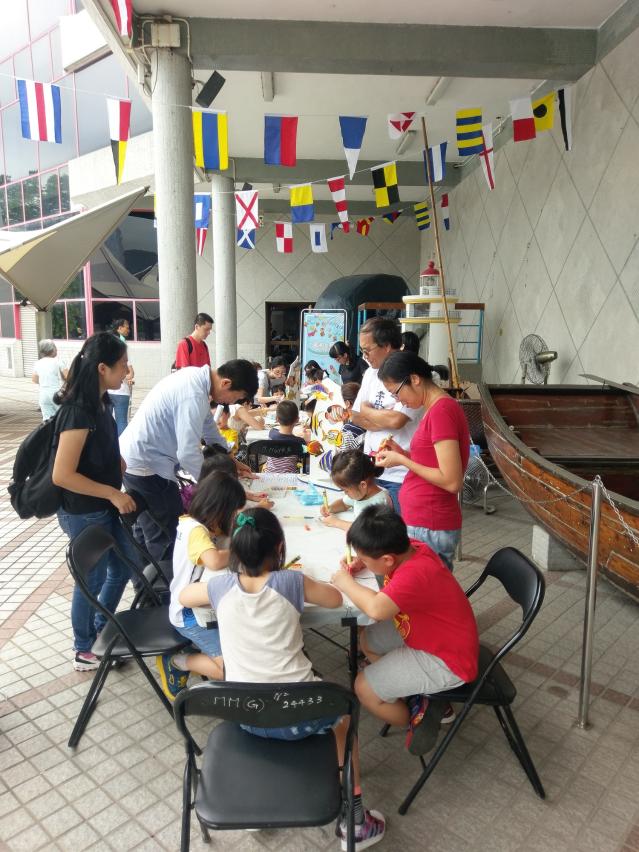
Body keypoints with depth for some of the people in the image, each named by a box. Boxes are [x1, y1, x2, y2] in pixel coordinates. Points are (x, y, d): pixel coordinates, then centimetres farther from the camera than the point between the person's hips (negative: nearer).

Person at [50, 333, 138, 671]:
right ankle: (83, 650, 33)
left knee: (125, 565, 20)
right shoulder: (78, 412, -26)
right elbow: (62, 475, -28)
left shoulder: (102, 403, 2)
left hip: (105, 507, 9)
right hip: (83, 513, -9)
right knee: (93, 579, 9)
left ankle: (100, 629, 41)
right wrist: (114, 494, -21)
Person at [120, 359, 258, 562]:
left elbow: (208, 426, 15)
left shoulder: (196, 377, 2)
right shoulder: (194, 395, -28)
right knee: (165, 537, 0)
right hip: (146, 465, -10)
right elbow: (188, 453, -28)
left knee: (147, 527, 24)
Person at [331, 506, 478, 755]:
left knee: (364, 688, -9)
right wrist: (360, 563, -7)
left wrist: (346, 582, -30)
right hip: (428, 634, 10)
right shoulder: (410, 547, -10)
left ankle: (415, 721, 17)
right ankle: (419, 697, 16)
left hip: (448, 662, -9)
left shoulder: (414, 575, -36)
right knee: (368, 640, 19)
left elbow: (376, 608, -50)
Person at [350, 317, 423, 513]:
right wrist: (385, 420, -9)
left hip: (400, 476, -7)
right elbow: (355, 418, 10)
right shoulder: (371, 373, 10)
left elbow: (396, 420, -24)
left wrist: (366, 410, -5)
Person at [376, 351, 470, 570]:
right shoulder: (439, 407, 10)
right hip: (423, 521, 9)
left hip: (429, 529, -9)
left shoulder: (441, 411, -18)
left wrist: (402, 460, -13)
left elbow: (452, 481, -22)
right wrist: (403, 453, 4)